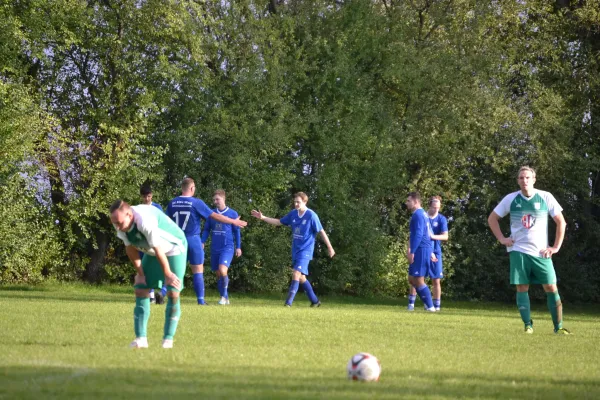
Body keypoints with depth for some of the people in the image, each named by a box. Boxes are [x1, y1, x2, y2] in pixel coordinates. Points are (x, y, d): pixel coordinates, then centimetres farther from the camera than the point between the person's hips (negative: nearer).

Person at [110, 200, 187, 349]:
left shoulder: (145, 221, -40)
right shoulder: (122, 222, -18)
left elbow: (158, 249, -29)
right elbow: (130, 249, -3)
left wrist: (167, 274, -19)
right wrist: (140, 273, 1)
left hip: (174, 248, -7)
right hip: (151, 252, 7)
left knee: (173, 292, -12)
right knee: (141, 290, -3)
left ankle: (168, 339, -3)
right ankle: (141, 338, -4)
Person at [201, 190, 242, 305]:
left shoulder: (232, 213, 0)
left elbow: (237, 231, 5)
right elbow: (206, 229, 12)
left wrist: (238, 247, 3)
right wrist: (202, 242, 0)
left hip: (227, 247, -4)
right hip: (215, 248, 4)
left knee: (222, 270, -23)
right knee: (218, 274, 7)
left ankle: (224, 294, -5)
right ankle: (225, 298, 19)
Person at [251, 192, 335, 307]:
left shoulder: (311, 215, -13)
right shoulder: (293, 214, 4)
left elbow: (321, 231, -9)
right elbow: (279, 222, 16)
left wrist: (329, 247, -6)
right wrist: (263, 218, 9)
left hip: (305, 251, -7)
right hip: (295, 250, 7)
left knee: (296, 274, -18)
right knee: (301, 278, 12)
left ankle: (288, 303, -20)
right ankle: (315, 301, 26)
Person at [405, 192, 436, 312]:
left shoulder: (417, 215, -12)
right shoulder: (423, 214, 20)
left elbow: (418, 235, -21)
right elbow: (429, 234, 24)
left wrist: (412, 252, -22)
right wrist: (430, 251, 25)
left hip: (421, 250, -10)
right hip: (425, 249, 10)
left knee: (418, 280, -6)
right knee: (412, 279, 13)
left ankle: (430, 307, -4)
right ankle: (428, 304, 11)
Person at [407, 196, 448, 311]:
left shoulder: (441, 219, -1)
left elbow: (445, 236, -10)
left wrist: (432, 236, -27)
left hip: (435, 253, 0)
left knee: (436, 280, 0)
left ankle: (436, 305, 7)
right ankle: (411, 304, 2)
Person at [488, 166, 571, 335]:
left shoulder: (546, 198, -3)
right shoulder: (511, 199, 0)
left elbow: (561, 222, 3)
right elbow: (492, 219, 11)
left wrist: (556, 247, -2)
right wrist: (502, 239, 1)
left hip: (540, 252, -1)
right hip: (518, 251, 1)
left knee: (551, 287, -5)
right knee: (522, 288, -3)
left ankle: (558, 327, 1)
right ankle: (528, 325, 3)